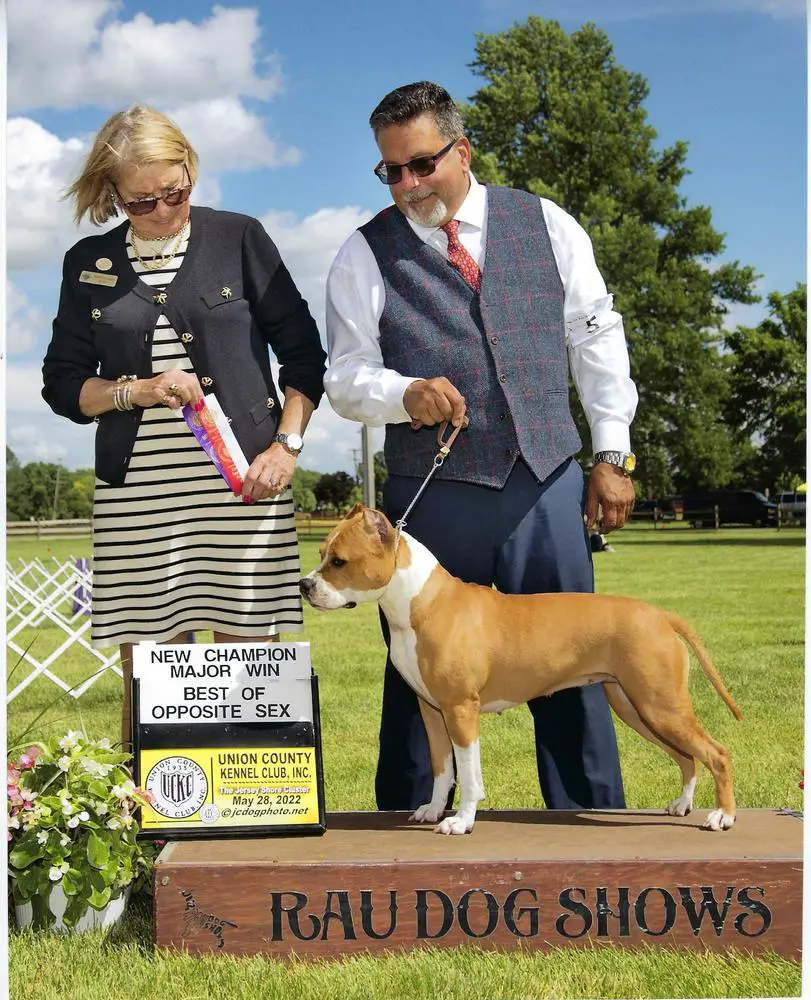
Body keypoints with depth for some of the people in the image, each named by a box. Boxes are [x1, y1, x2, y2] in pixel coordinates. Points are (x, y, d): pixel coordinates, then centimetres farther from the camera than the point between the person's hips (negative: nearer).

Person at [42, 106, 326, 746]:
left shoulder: (239, 239, 7)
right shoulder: (89, 264, 11)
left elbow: (303, 353, 9)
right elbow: (62, 384, 11)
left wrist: (287, 445, -3)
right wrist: (140, 391, -7)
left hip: (241, 483, -1)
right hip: (137, 495, 2)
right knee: (145, 681, 0)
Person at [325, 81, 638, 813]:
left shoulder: (547, 226, 8)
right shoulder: (366, 256, 4)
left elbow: (598, 341, 11)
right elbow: (346, 375, 4)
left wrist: (612, 454, 7)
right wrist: (405, 394, -18)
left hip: (547, 482, 1)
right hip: (431, 496, -1)